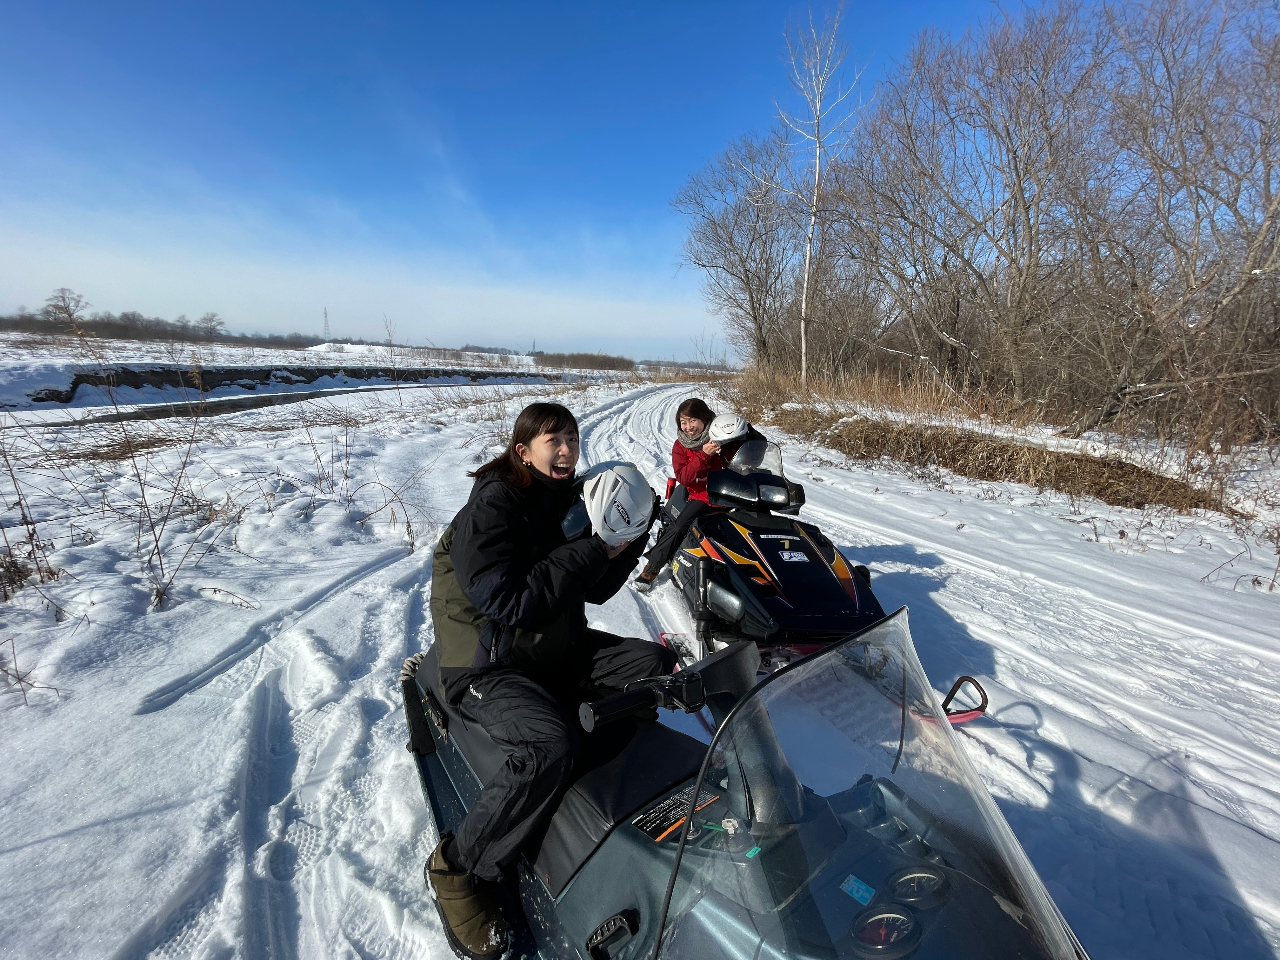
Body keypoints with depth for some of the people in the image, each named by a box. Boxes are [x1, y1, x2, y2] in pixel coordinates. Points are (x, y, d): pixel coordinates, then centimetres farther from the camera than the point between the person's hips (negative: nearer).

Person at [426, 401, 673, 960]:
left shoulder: (565, 500, 5)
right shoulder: (492, 506, -18)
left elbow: (596, 591, 7)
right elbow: (510, 604, -27)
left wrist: (632, 536, -8)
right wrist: (593, 549, -26)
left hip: (559, 650, 8)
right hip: (488, 667, -7)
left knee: (657, 664, 0)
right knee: (549, 746, -31)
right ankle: (456, 871, -7)